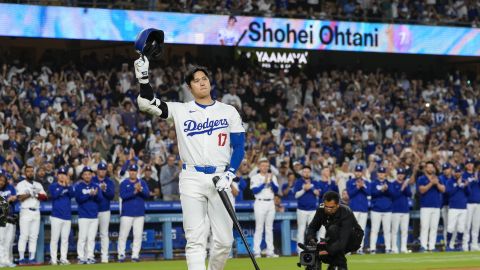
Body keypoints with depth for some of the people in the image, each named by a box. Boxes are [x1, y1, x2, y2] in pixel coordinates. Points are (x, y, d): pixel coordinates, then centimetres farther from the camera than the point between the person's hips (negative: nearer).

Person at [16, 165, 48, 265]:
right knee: (24, 235, -9)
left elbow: (45, 197, 5)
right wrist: (30, 193, -20)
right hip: (26, 211, -5)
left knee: (34, 236, 3)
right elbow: (20, 198, -12)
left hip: (36, 212, 5)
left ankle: (32, 258, 5)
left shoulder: (38, 185, 17)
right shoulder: (21, 184, 2)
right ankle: (21, 258, -9)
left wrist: (36, 194, -11)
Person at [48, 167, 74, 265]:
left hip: (67, 217, 3)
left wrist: (68, 185, -20)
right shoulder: (53, 186, 4)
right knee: (55, 238, -6)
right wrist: (62, 186, -21)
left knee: (65, 239, 4)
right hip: (56, 216, -3)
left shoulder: (69, 186, 13)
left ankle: (63, 259, 8)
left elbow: (72, 194, -6)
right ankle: (53, 259, -3)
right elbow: (54, 195, -15)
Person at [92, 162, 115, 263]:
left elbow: (112, 195, -4)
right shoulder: (91, 180, 4)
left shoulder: (110, 182, 6)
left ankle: (104, 257, 4)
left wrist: (105, 189, -21)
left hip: (105, 211, 1)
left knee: (104, 234, 3)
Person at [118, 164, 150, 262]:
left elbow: (147, 195, -2)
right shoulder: (124, 183, 4)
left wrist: (141, 190, -21)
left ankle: (135, 255, 4)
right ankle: (121, 255, 0)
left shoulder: (142, 183, 10)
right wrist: (134, 192, -21)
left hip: (139, 214, 2)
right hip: (127, 213, -2)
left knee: (138, 235, 0)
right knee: (123, 235, -4)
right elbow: (123, 195, -11)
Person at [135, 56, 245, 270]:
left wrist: (229, 175, -7)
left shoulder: (229, 112, 10)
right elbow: (147, 104, -3)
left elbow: (239, 146, 6)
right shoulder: (180, 110, 7)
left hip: (220, 178, 1)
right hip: (192, 179, -1)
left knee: (224, 240, 0)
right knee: (195, 239, -8)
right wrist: (143, 77, -17)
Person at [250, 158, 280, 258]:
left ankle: (270, 251, 6)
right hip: (260, 203, -5)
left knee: (269, 228, 6)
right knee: (259, 228, -8)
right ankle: (257, 252, -8)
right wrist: (264, 182, -17)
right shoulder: (255, 177, 0)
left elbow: (276, 190, 3)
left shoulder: (272, 177, 12)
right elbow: (255, 190, -11)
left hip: (271, 203, 5)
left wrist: (271, 181, -12)